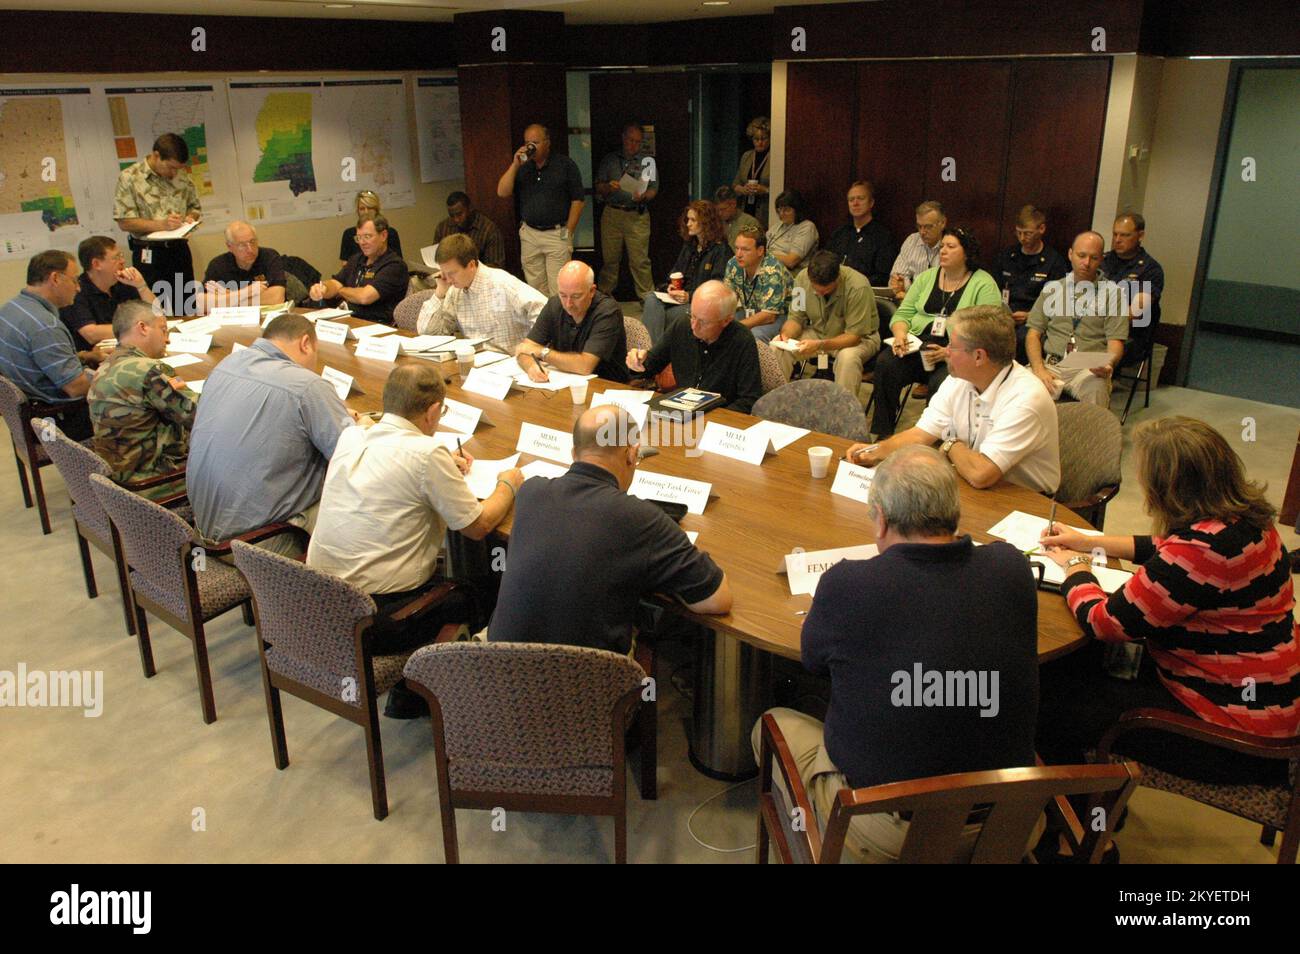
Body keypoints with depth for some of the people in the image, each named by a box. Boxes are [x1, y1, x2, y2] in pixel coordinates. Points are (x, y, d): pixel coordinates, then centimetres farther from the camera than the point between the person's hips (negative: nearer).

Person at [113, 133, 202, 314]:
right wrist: (160, 225, -20)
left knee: (187, 311, 9)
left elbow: (195, 207, 18)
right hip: (148, 254, -4)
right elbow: (124, 222, -10)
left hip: (180, 250, 4)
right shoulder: (129, 178, -7)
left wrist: (191, 217, -5)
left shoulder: (182, 176, 6)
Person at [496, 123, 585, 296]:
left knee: (558, 291, -7)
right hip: (529, 234, 4)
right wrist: (515, 165, -9)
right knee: (535, 289, 6)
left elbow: (578, 200, -2)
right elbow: (502, 192, 0)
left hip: (557, 234, -4)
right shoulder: (521, 167, 10)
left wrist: (568, 233, -7)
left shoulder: (565, 165, -1)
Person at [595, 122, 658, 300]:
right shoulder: (609, 160, 12)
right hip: (611, 213, 2)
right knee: (609, 258, 4)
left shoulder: (647, 161, 9)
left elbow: (653, 190, 5)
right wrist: (609, 186, -12)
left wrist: (643, 197, -17)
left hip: (637, 215, -2)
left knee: (640, 260, -6)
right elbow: (598, 188, 11)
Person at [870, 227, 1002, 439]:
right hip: (917, 346, 4)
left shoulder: (984, 284, 1)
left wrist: (949, 352, -22)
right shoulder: (927, 277, 19)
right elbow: (903, 313, 16)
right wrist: (900, 334, -8)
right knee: (885, 363, -26)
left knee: (941, 383, -35)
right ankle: (882, 433, -19)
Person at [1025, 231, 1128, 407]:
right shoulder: (1052, 288, 16)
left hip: (1090, 369, -1)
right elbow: (1033, 333, 10)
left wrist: (1108, 364, -20)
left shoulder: (1112, 292, 11)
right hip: (1051, 365, 1)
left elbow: (1115, 341, 4)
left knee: (1096, 388, -35)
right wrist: (1039, 369, -8)